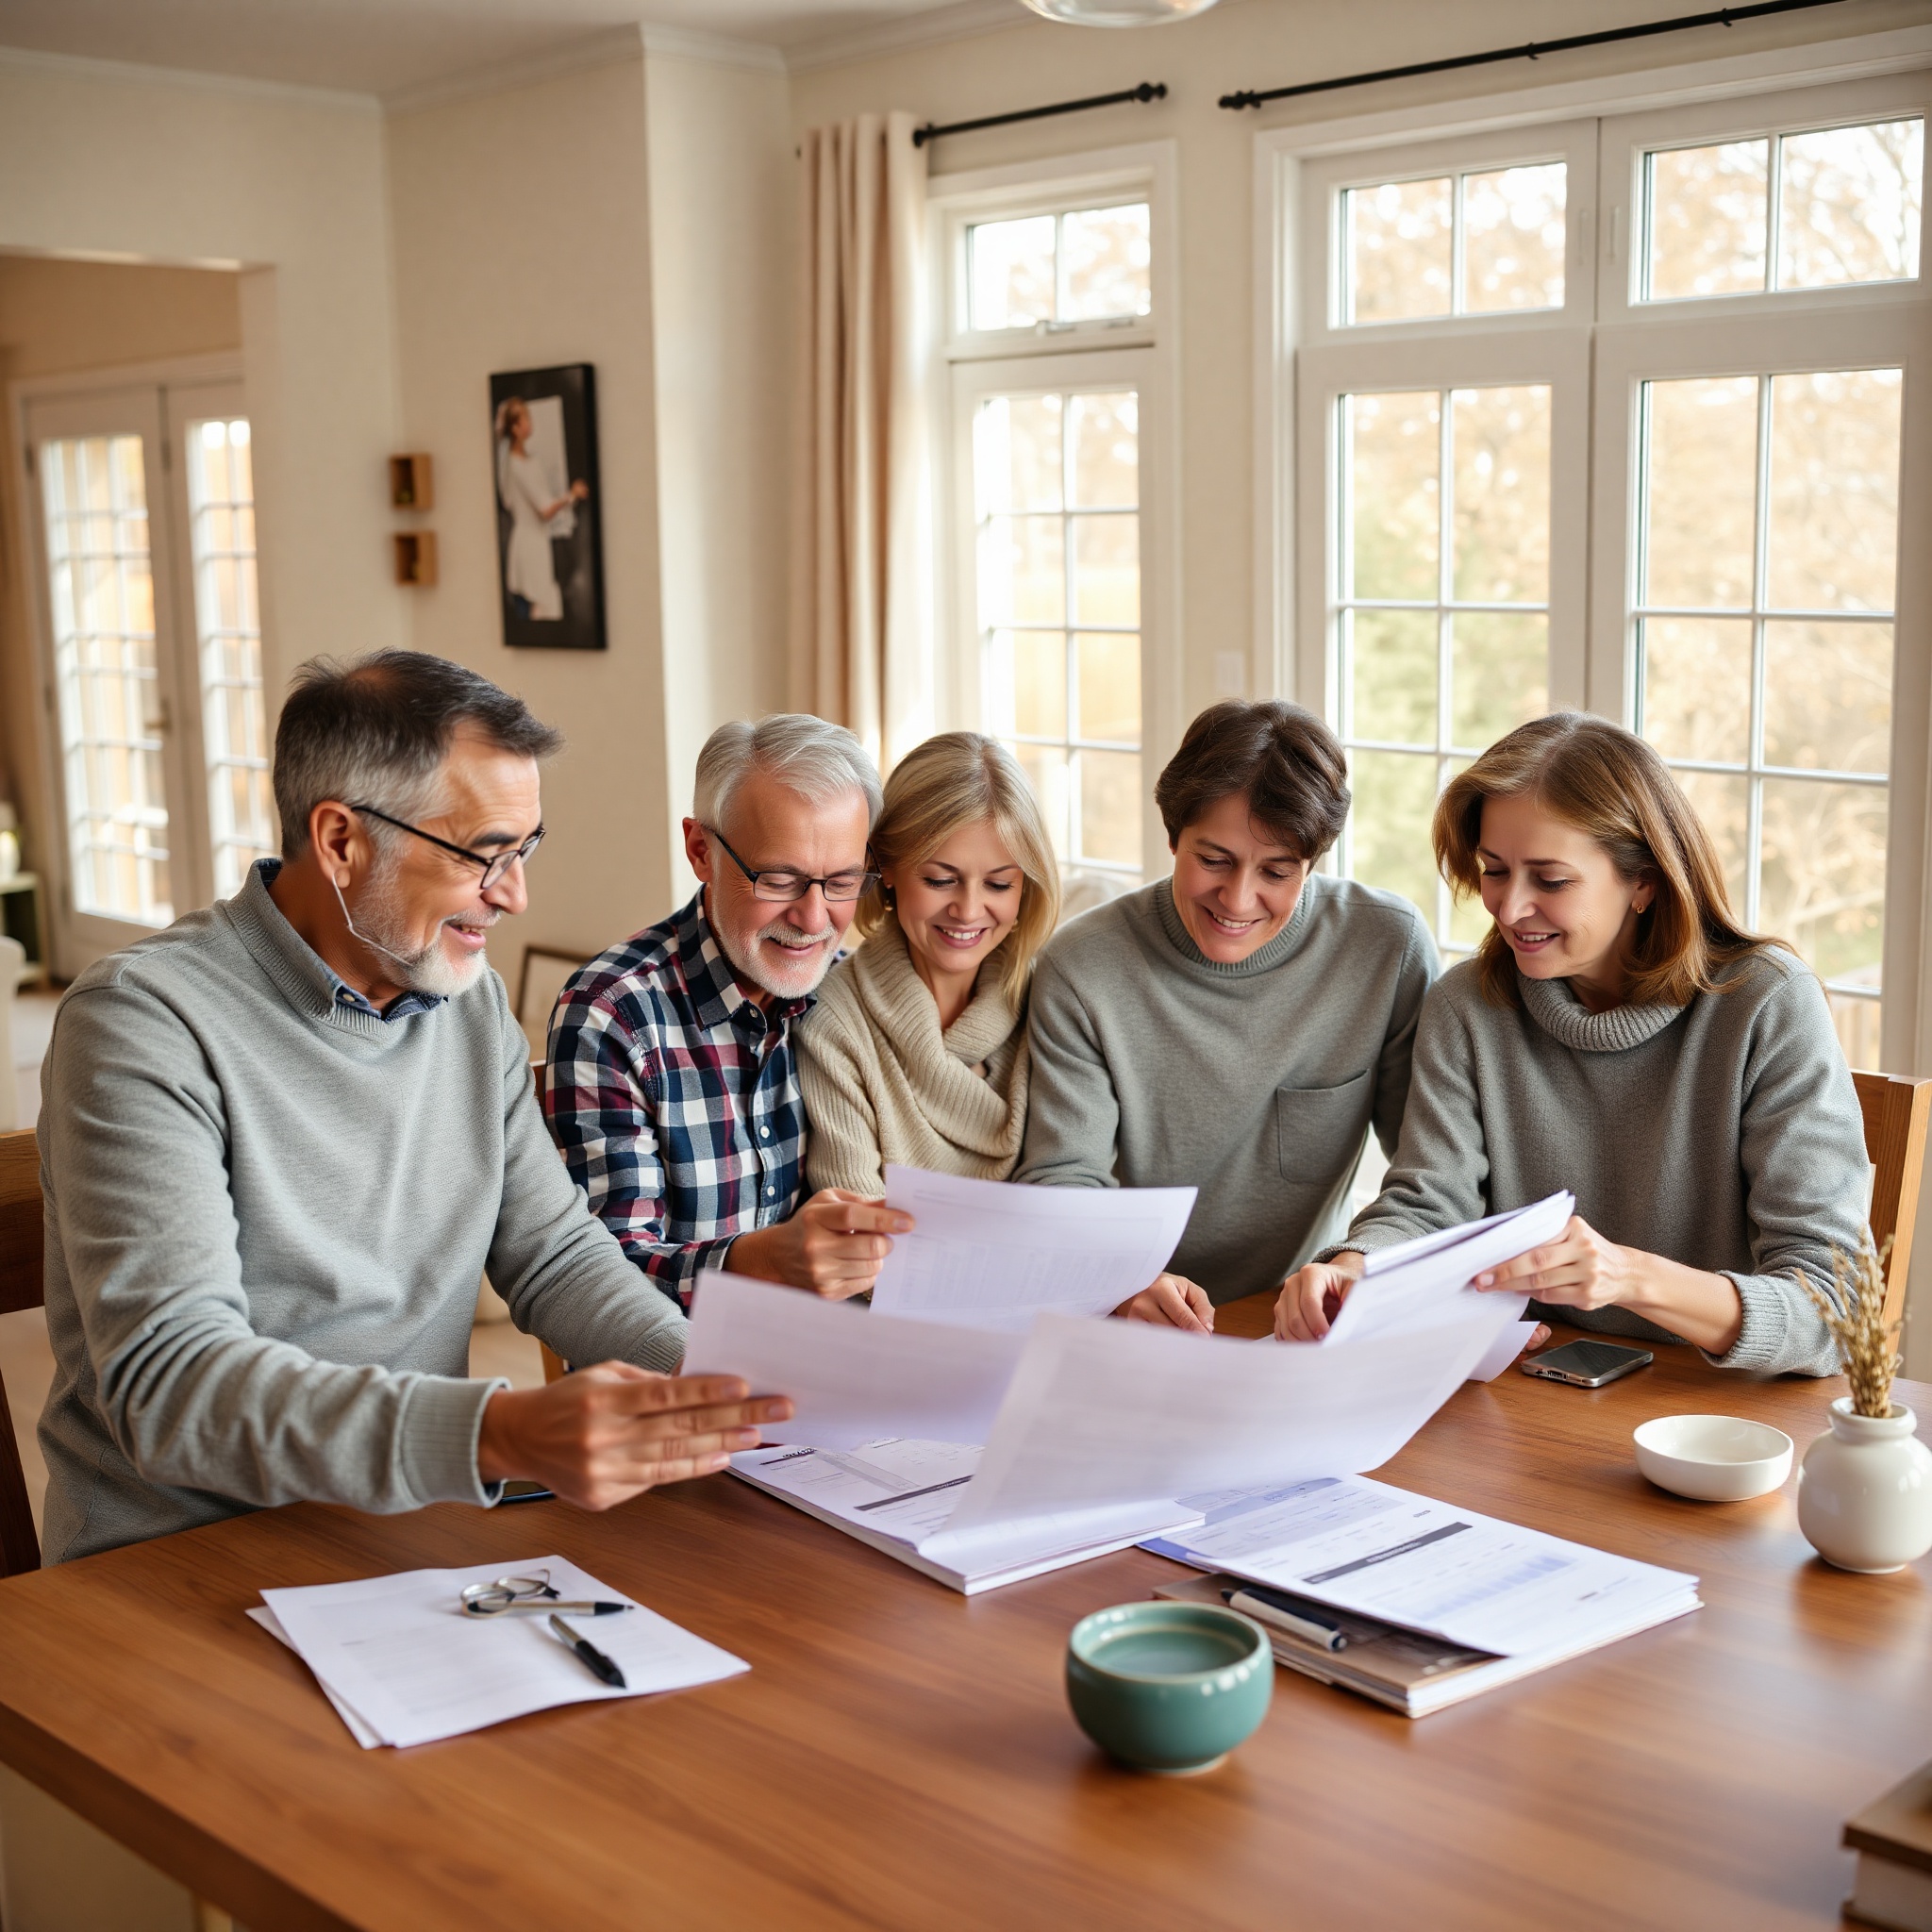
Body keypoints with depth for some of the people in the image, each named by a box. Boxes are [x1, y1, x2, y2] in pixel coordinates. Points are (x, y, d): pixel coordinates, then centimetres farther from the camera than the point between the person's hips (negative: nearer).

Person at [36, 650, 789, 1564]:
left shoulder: (473, 1000, 8)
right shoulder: (141, 1022, -16)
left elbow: (552, 1249, 12)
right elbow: (169, 1384, -25)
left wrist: (704, 1376, -9)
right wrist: (502, 1435, -38)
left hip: (418, 1526, 7)